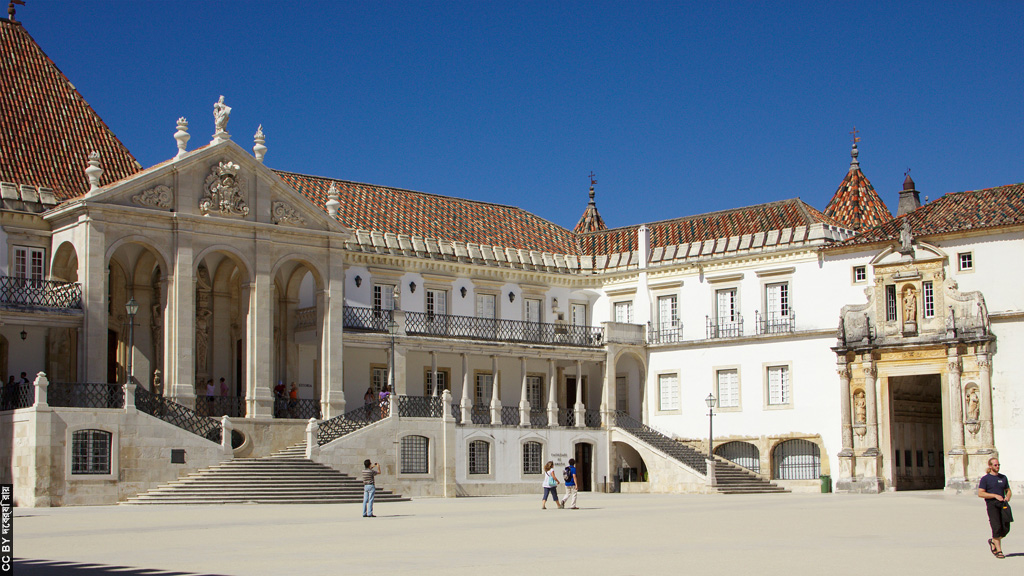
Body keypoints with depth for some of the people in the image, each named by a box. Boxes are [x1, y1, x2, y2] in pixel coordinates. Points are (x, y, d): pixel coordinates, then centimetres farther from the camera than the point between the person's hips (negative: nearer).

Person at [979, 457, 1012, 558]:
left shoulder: (1003, 478, 17)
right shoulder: (985, 479, 1)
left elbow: (1008, 491, 23)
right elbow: (980, 493, -6)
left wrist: (1007, 497, -1)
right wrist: (995, 495, -14)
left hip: (1002, 504, 5)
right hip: (991, 504, -5)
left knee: (1006, 528, -3)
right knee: (997, 527, -12)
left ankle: (993, 541, 23)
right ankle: (999, 551, -5)